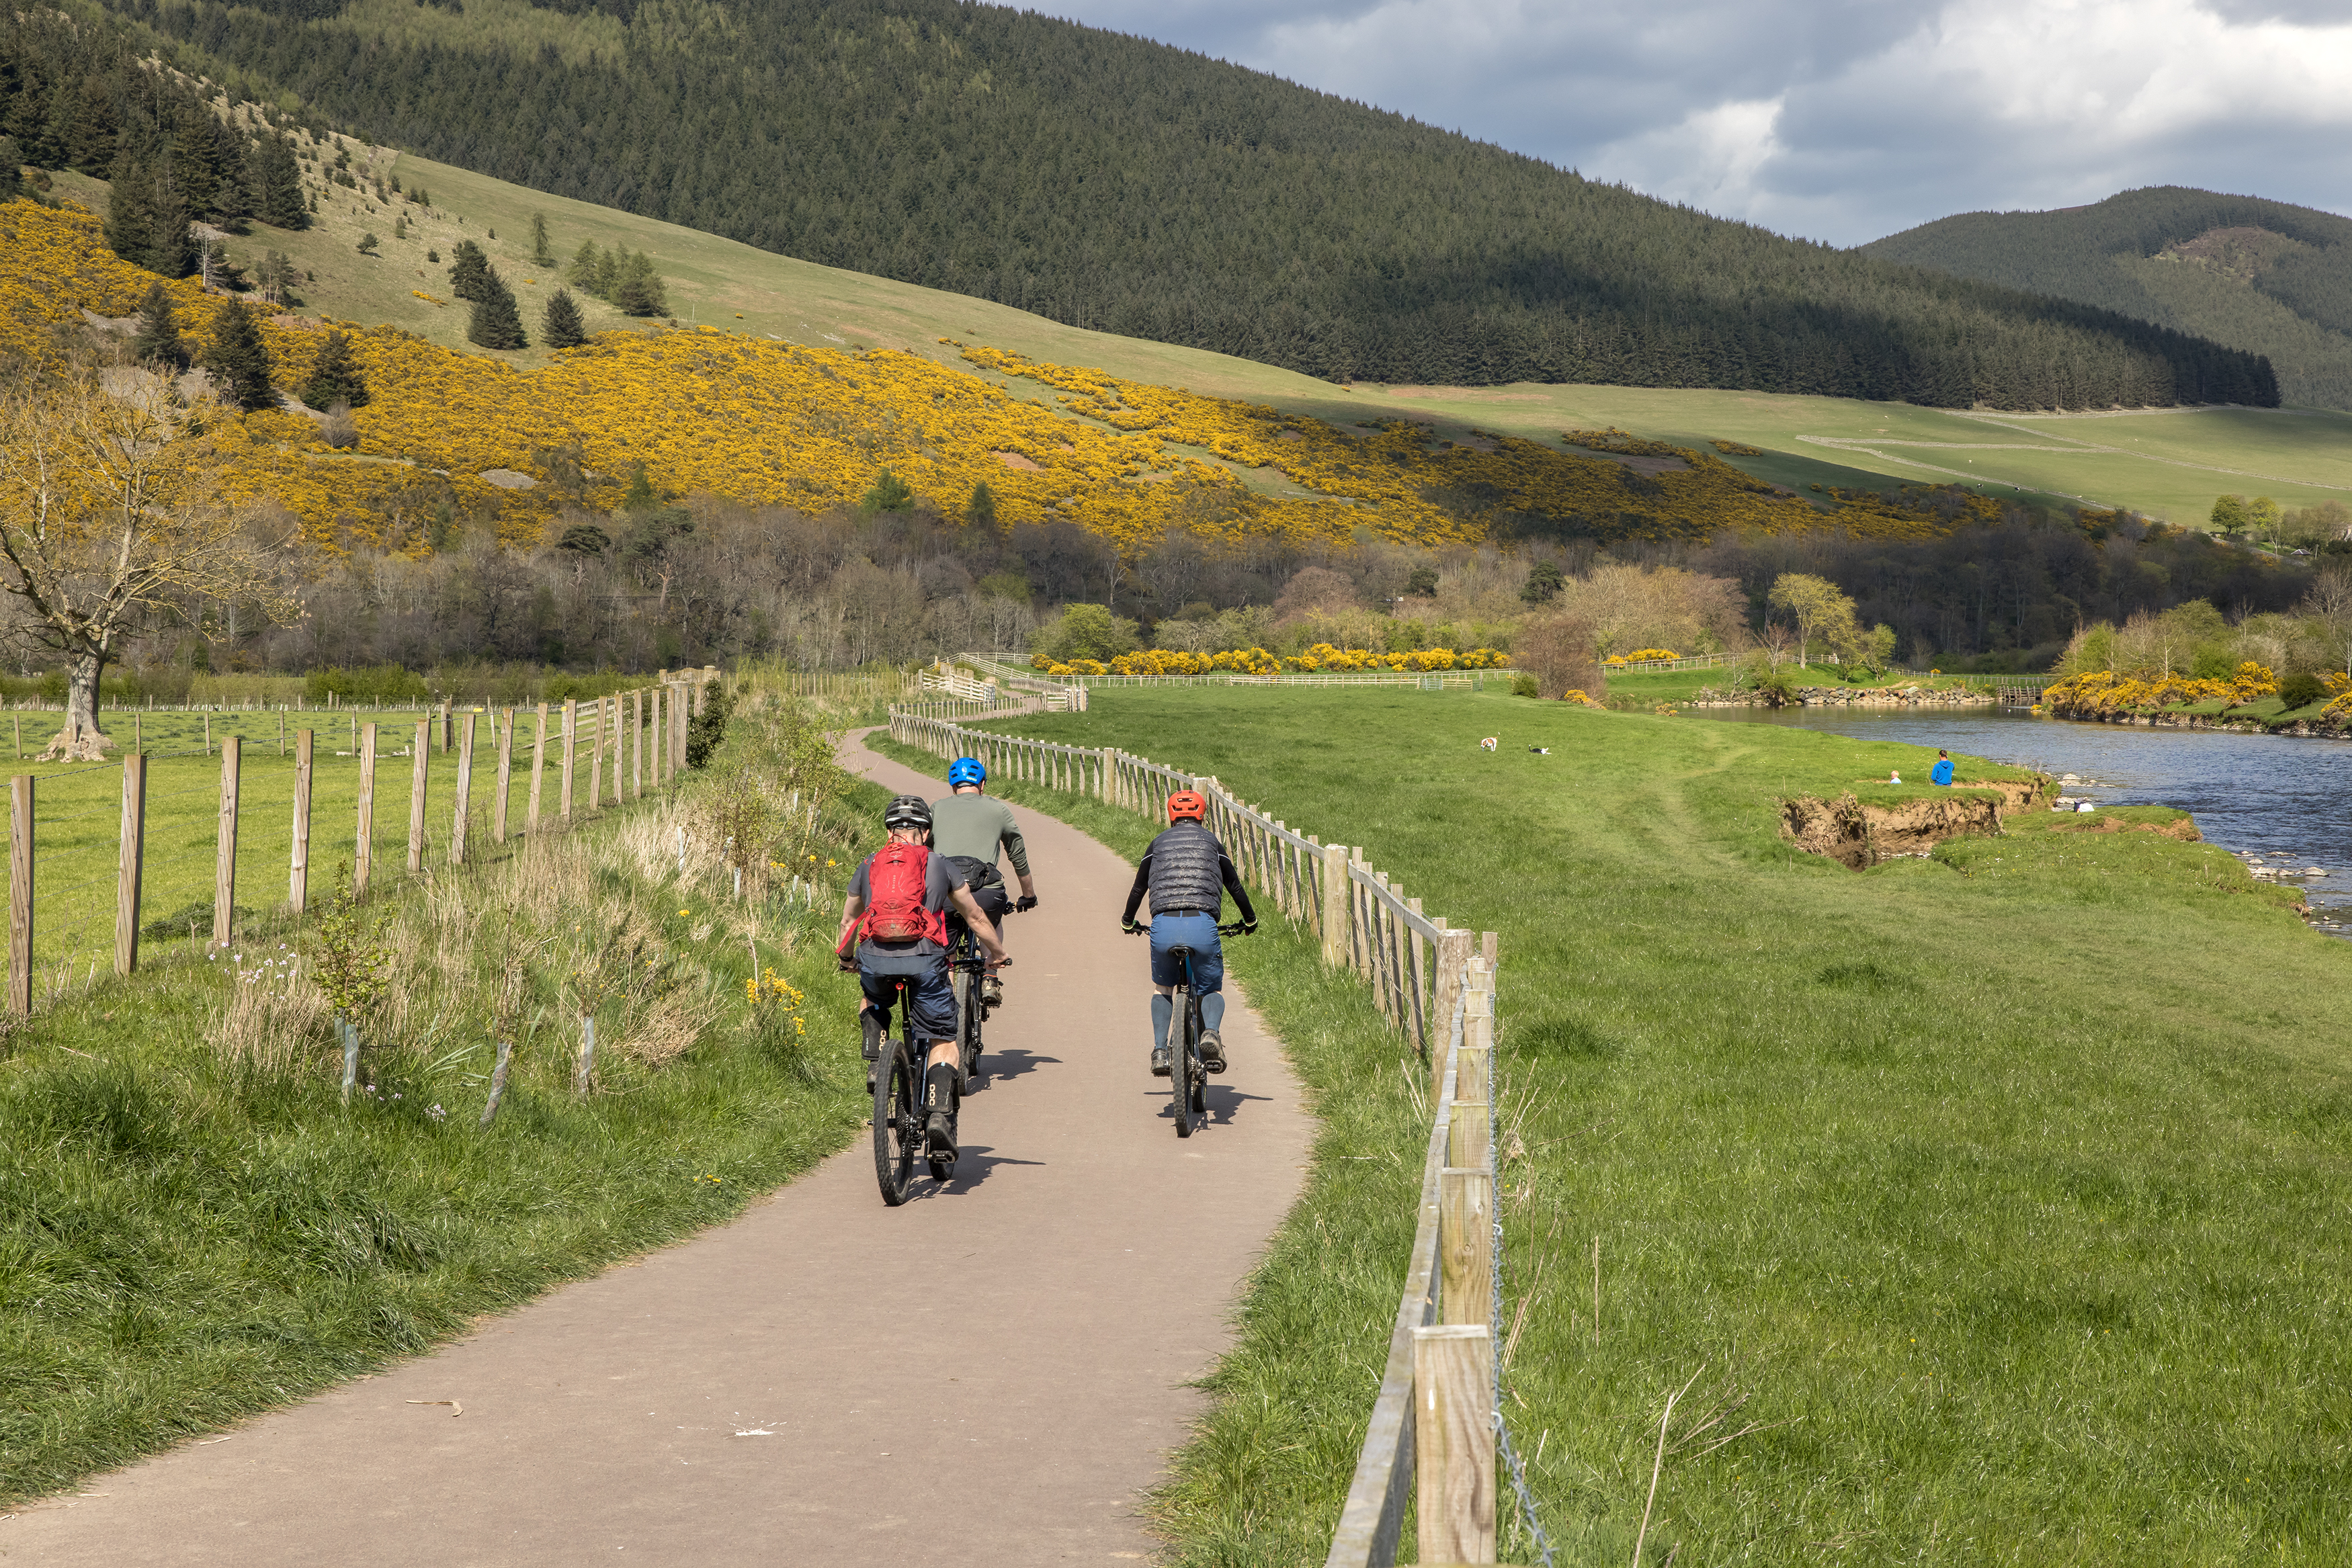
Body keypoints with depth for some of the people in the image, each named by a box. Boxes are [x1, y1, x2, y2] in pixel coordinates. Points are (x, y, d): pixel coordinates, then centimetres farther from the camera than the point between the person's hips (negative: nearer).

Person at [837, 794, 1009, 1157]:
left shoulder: (869, 866, 23)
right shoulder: (940, 865, 17)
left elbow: (848, 920, 35)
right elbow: (975, 917, 26)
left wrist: (845, 958, 55)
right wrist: (998, 954, 42)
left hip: (875, 959, 2)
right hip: (923, 958, -2)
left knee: (873, 1004, 37)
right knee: (943, 1041, 9)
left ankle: (875, 1064, 15)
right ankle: (940, 1113, -10)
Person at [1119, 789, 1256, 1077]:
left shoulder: (1159, 843, 21)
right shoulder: (1212, 841, 20)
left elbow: (1138, 888, 26)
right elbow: (1235, 886, 23)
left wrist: (1128, 921, 44)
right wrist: (1250, 920, 39)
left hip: (1163, 925, 1)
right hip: (1202, 923, -1)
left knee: (1162, 988, 24)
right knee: (1212, 990, 16)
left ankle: (1160, 1050, 4)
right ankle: (1211, 1032, -15)